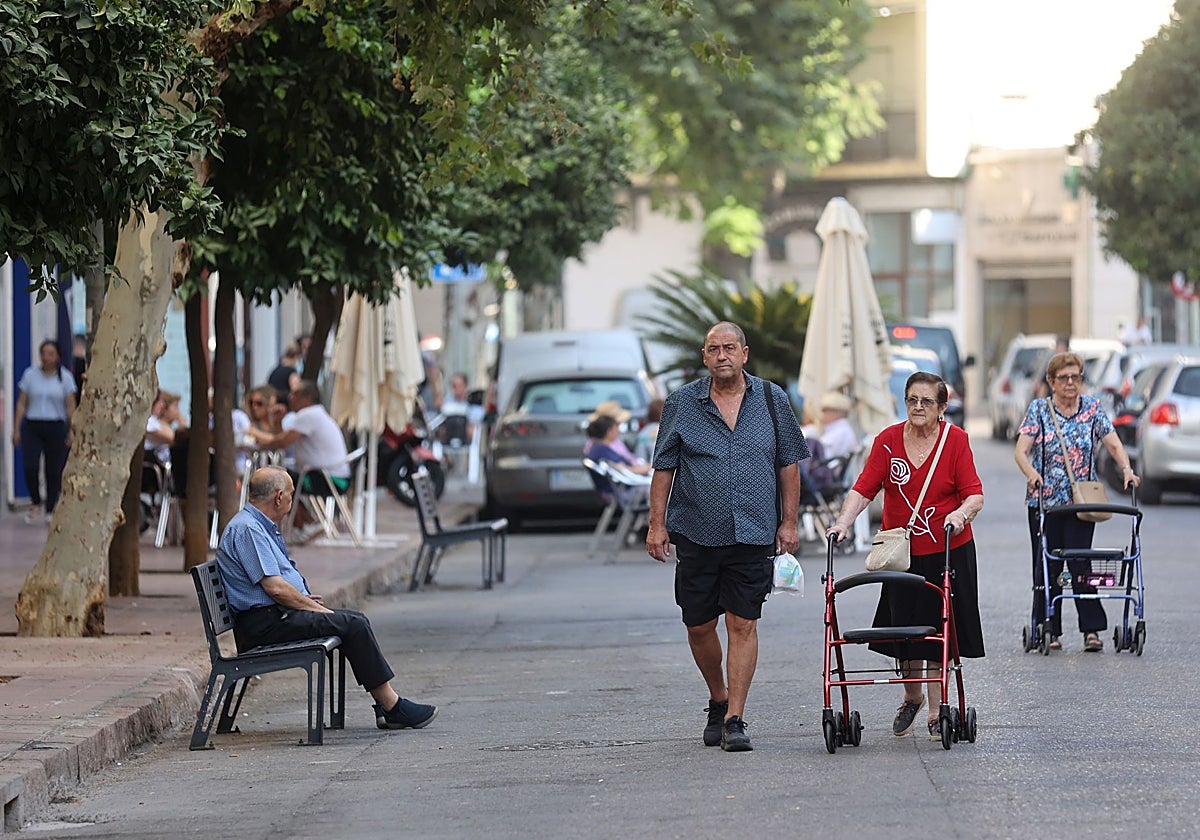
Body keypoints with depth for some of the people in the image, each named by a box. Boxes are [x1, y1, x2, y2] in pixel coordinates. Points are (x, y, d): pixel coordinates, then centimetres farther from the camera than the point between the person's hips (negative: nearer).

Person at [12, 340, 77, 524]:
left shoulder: (65, 377, 3)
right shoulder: (30, 375, 5)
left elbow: (71, 406, 1)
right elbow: (21, 403, 6)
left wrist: (72, 431, -6)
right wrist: (16, 429, 0)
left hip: (56, 427, 0)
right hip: (32, 427, 0)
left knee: (54, 472, 2)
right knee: (30, 467, -14)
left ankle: (50, 510, 14)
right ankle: (35, 502, 9)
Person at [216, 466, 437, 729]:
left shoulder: (259, 526, 19)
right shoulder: (246, 529, -15)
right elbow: (274, 587, -20)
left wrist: (304, 599, 10)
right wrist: (313, 607, -10)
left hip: (278, 614, 11)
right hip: (264, 623, -11)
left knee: (357, 621, 6)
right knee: (354, 625, -15)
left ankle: (387, 707, 2)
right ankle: (393, 707, -11)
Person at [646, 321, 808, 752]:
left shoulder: (772, 400, 4)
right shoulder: (681, 404, 3)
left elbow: (788, 463, 10)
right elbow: (664, 467, 5)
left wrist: (789, 521, 6)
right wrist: (657, 524, 0)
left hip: (753, 535, -1)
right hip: (697, 534, 1)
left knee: (742, 625, -6)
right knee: (699, 626, 7)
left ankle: (734, 720, -4)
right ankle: (718, 700, 30)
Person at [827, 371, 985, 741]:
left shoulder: (955, 439, -6)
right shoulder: (888, 441, -2)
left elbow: (975, 494, -9)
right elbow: (863, 488, -8)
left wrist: (961, 513, -30)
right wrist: (843, 522, -23)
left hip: (947, 551, -2)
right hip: (902, 553, 2)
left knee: (939, 630, 1)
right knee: (904, 627, 6)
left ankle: (936, 711, 10)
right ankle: (911, 697, 32)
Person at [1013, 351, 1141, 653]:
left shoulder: (1093, 409, 4)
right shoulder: (1039, 410, 0)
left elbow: (1115, 445, -2)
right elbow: (1021, 451, -8)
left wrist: (1127, 470, -21)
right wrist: (1031, 473, -29)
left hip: (1081, 501, 0)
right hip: (1044, 501, 0)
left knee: (1080, 562, -7)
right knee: (1047, 566, 2)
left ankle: (1092, 630, -6)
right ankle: (1049, 631, 9)